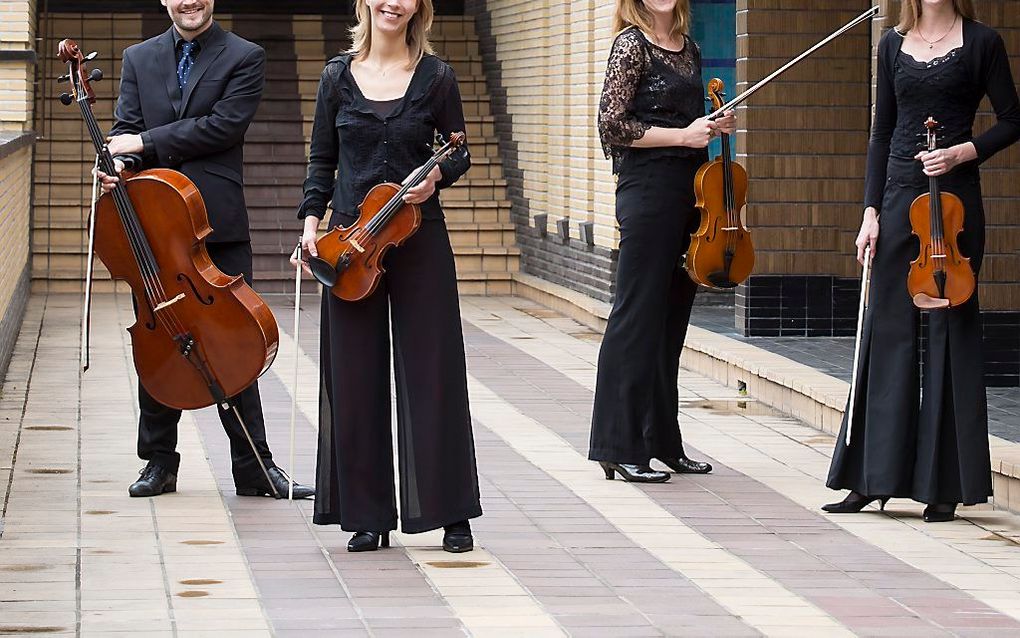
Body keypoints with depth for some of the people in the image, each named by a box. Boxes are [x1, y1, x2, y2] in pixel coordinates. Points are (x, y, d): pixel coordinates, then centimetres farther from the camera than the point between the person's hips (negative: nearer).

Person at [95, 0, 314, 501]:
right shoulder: (139, 59, 14)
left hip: (218, 221, -3)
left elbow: (225, 126, -11)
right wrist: (119, 163, -17)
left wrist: (144, 142, -12)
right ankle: (159, 463, 16)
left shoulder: (244, 58, 2)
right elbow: (126, 130, 6)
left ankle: (254, 467, 3)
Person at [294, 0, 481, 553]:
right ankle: (368, 515, 11)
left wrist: (436, 175, -13)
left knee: (432, 372, 0)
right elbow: (322, 160, 10)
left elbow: (459, 154, 8)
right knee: (354, 376, 3)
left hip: (419, 241, -2)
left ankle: (451, 513, 8)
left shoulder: (435, 76, 1)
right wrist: (312, 220, -3)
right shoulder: (339, 75, 6)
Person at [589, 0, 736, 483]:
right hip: (648, 186, -8)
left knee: (673, 317, 11)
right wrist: (682, 135, -14)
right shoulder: (632, 43, -7)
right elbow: (613, 124, -12)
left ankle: (662, 441, 18)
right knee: (638, 317, -5)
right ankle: (621, 447, -2)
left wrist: (712, 128, 6)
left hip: (690, 189, 8)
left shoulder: (689, 49, 15)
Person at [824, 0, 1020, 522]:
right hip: (899, 196, 4)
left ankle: (945, 486, 3)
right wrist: (871, 210, 5)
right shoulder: (894, 44, 11)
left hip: (954, 198, -4)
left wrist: (963, 152, -15)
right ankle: (874, 478, 10)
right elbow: (882, 132, 12)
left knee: (950, 330, -2)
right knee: (887, 330, 4)